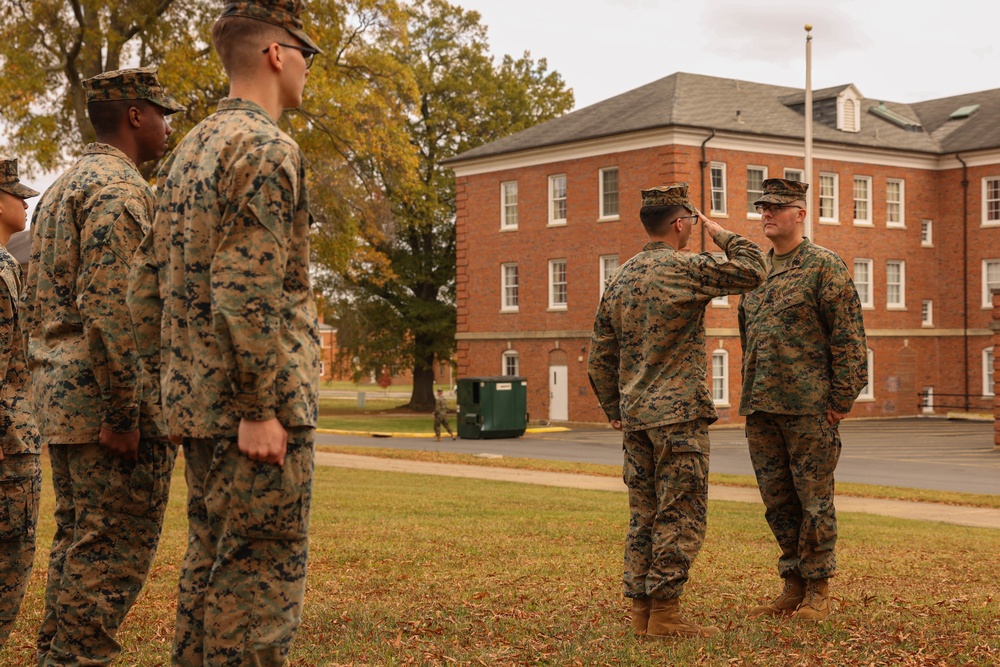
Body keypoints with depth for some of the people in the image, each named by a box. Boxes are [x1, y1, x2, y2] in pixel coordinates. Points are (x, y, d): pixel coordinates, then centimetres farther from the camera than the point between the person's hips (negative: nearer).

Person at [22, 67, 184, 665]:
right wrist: (122, 412, -22)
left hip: (62, 394, 10)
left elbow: (38, 302, 22)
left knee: (78, 541, 14)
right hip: (110, 395, -10)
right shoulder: (122, 188, -12)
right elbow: (109, 307, -22)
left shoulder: (62, 188, 20)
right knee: (116, 547, -6)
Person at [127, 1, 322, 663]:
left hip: (197, 401, 9)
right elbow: (246, 290, -21)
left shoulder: (189, 151, 17)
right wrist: (261, 409, -20)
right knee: (261, 581, -5)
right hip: (255, 407, -9)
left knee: (210, 569, 15)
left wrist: (172, 382, 20)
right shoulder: (266, 148, -12)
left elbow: (146, 286, 17)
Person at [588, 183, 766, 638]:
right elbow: (752, 270, -6)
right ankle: (664, 613, -1)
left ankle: (641, 609, 15)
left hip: (636, 416, 7)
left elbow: (600, 355, 14)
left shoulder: (621, 277, 11)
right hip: (679, 415, -7)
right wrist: (719, 233, 6)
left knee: (644, 515, 12)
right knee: (680, 516, -2)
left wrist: (613, 410, 21)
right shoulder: (685, 269, -11)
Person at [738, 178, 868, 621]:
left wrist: (841, 400, -12)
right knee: (777, 501, 10)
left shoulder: (825, 266, -4)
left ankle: (818, 593, 9)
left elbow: (849, 338, -8)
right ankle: (793, 586, 21)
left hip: (808, 407, -7)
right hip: (760, 409, 7)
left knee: (814, 499, 0)